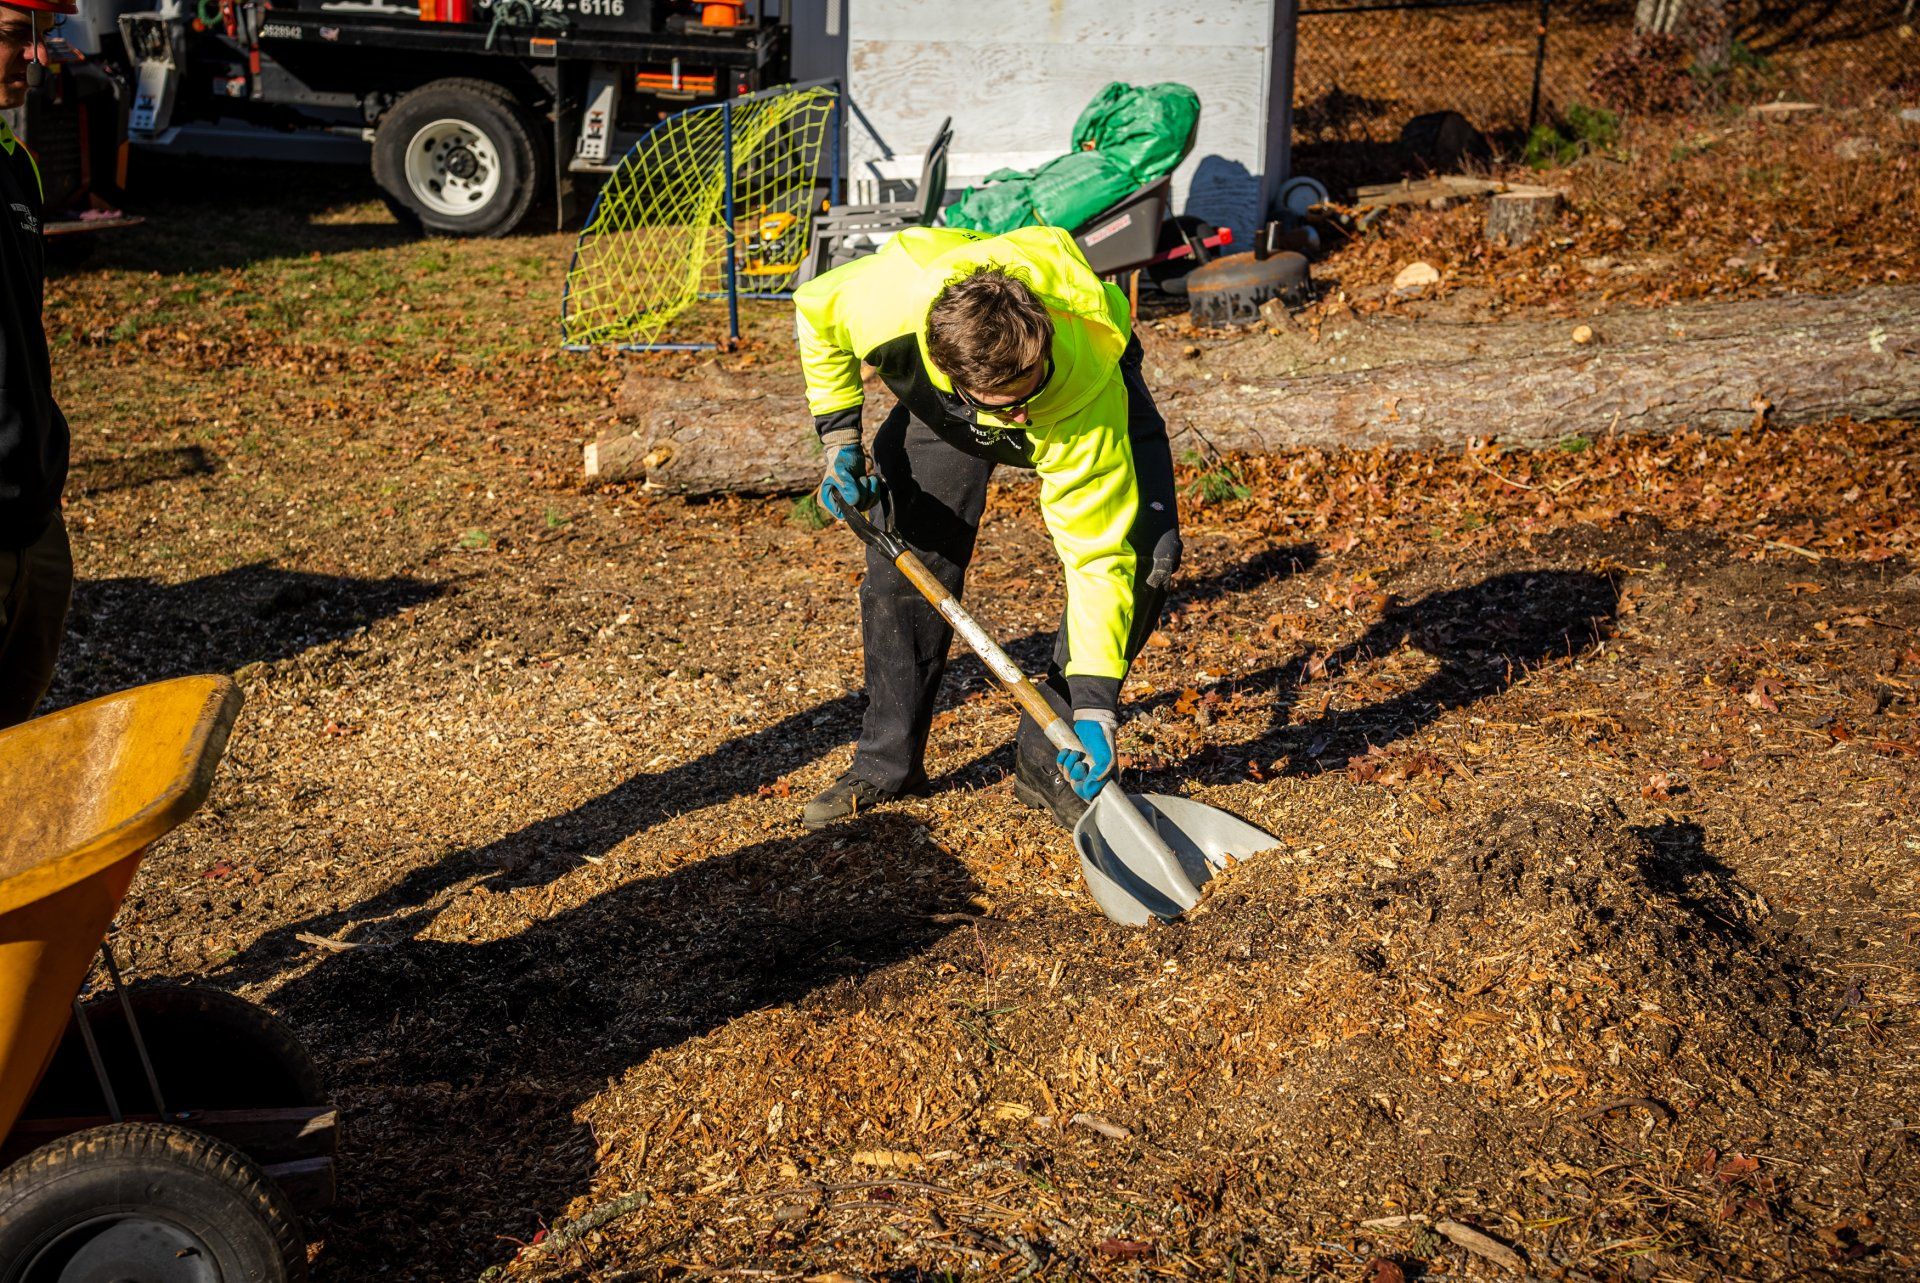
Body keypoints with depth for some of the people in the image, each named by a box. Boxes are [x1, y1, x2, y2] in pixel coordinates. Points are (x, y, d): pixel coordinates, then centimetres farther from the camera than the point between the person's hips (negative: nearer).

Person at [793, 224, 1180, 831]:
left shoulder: (1089, 396, -45)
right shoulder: (893, 297, -42)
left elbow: (1098, 554, -39)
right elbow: (817, 309, -15)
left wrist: (1094, 708, -43)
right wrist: (841, 443, -17)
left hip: (1086, 384, -2)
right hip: (940, 405, 2)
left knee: (1146, 552, -22)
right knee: (903, 564, -12)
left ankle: (1047, 758, -8)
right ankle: (887, 764, 8)